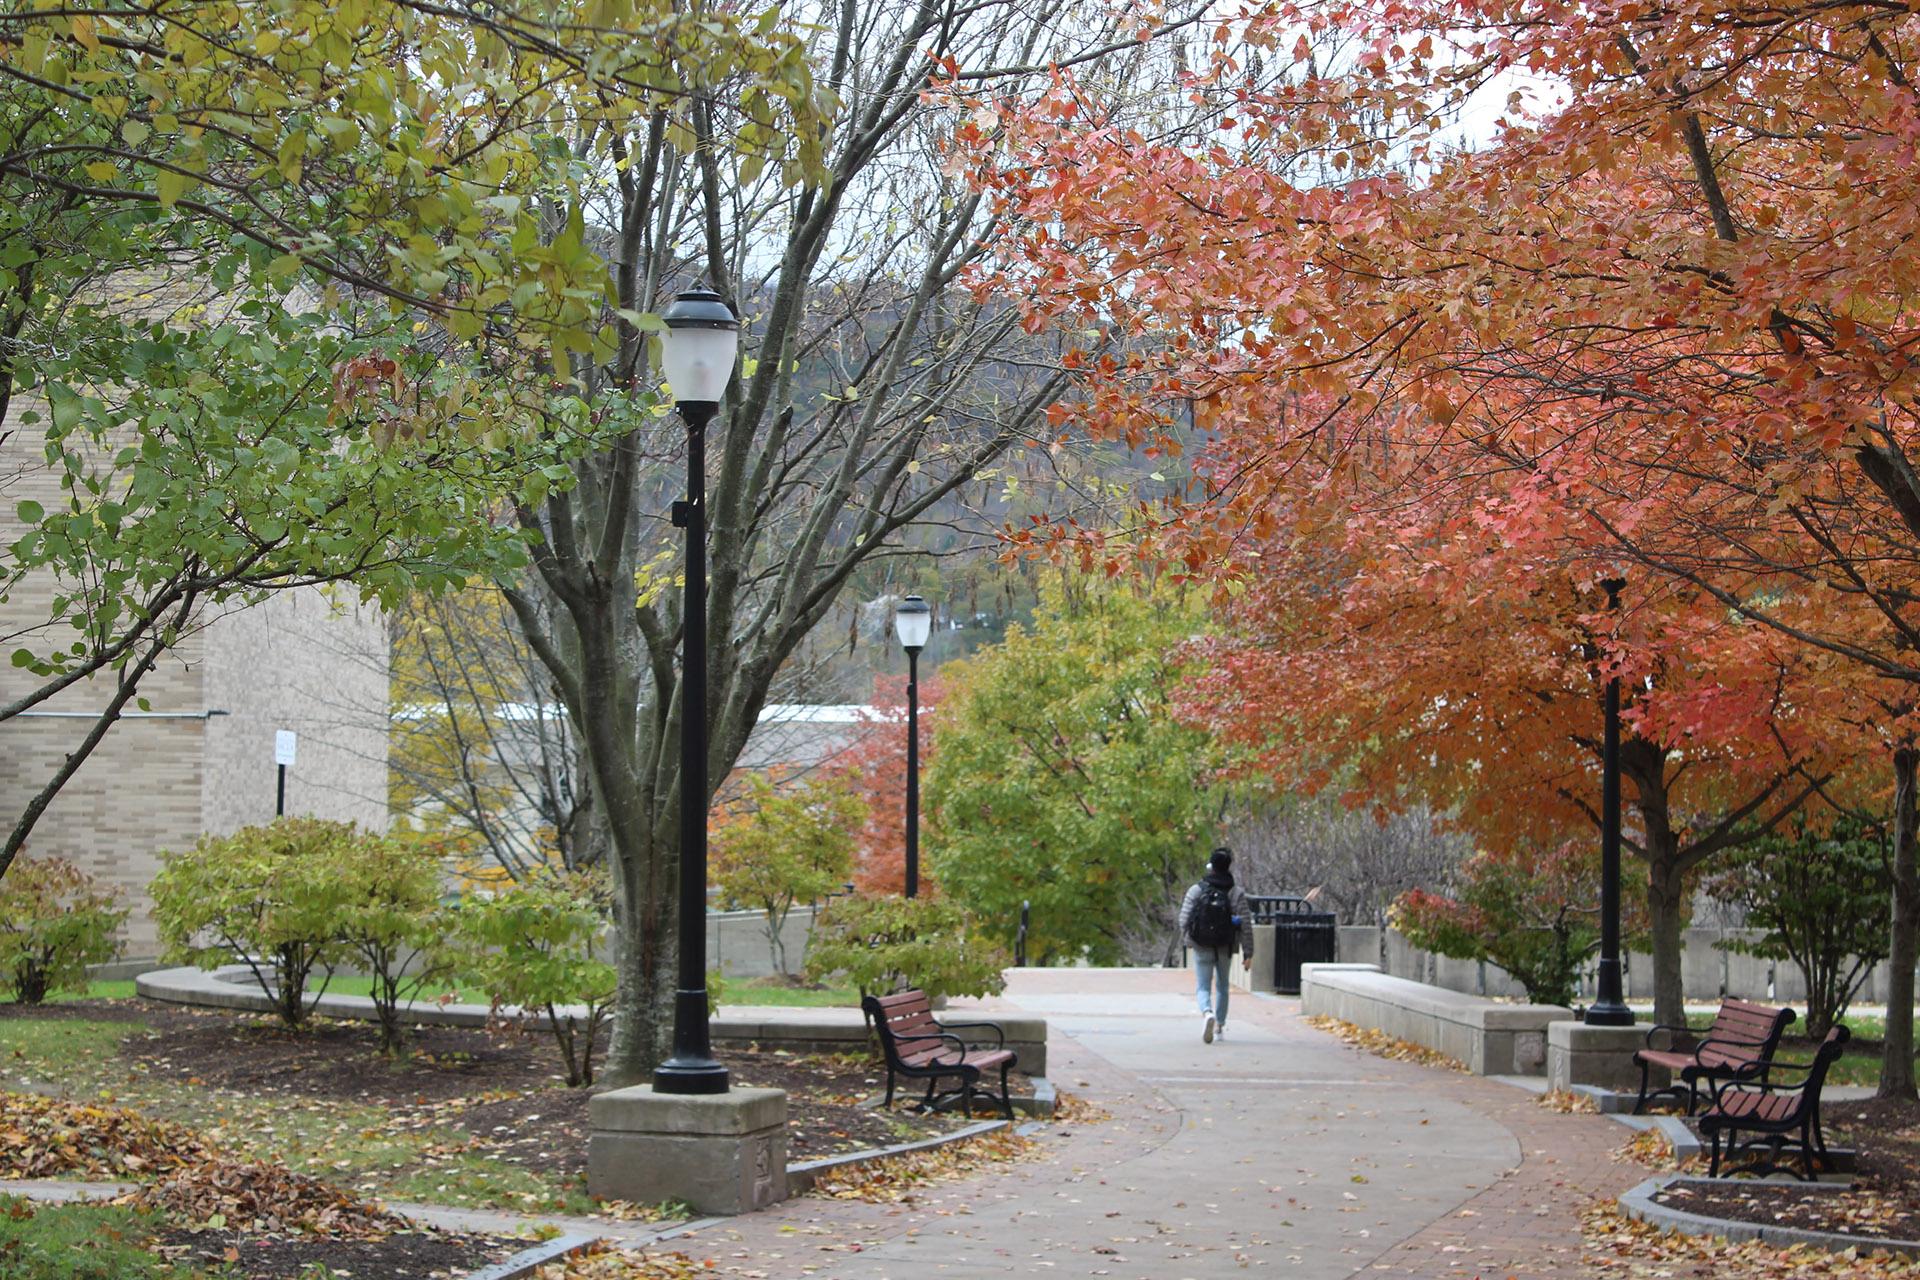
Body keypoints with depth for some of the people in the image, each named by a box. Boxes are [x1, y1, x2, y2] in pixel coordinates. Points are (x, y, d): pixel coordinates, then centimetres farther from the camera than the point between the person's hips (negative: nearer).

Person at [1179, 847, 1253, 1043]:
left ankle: (1207, 1013, -26)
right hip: (1225, 949, 1)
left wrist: (1190, 939, 11)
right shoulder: (1236, 893, -5)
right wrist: (1248, 952, -2)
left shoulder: (1195, 891, -6)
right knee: (1222, 986, 19)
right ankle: (1219, 1027, 24)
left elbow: (1184, 920, -7)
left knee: (1204, 987, 4)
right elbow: (1246, 924, -7)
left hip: (1202, 948, -1)